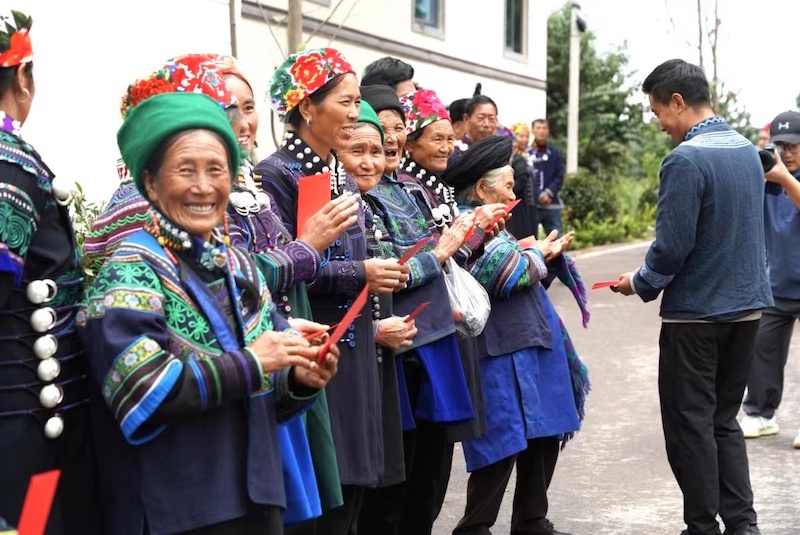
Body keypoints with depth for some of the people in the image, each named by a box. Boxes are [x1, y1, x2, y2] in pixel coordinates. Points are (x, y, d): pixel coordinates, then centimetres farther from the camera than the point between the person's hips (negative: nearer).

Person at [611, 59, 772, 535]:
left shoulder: (686, 160, -19)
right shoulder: (748, 150, 7)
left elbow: (672, 246, -21)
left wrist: (641, 283, -1)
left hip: (696, 315, -8)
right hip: (747, 307, 8)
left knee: (690, 426, 5)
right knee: (726, 421, 16)